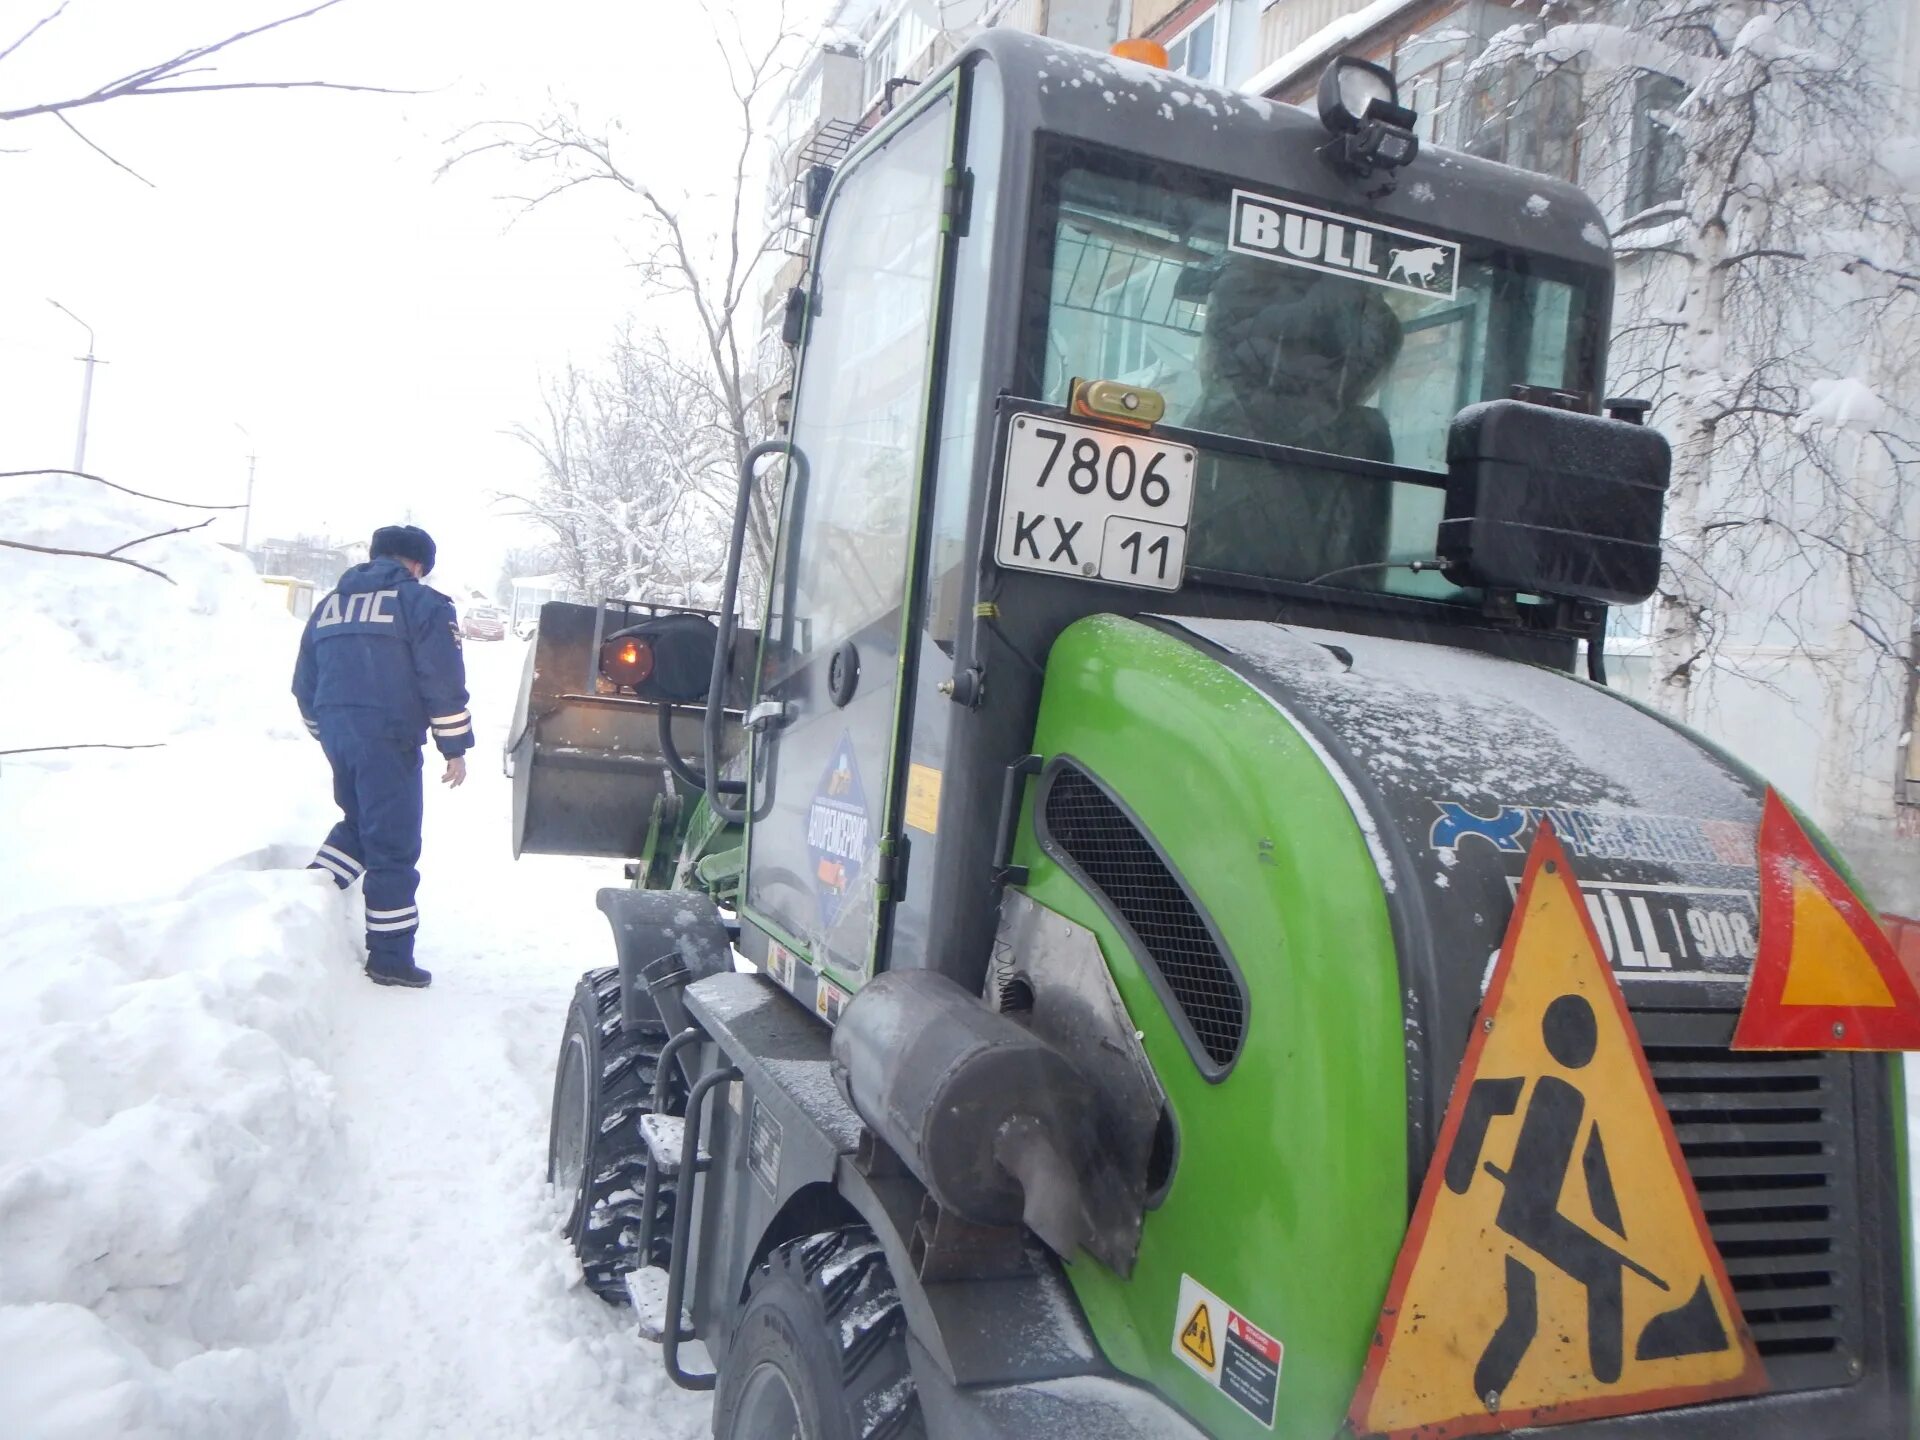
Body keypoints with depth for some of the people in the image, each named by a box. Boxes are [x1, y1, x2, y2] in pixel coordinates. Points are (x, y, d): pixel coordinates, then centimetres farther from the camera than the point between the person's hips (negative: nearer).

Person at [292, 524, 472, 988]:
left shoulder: (329, 606, 19)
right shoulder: (423, 603, -1)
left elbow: (305, 686, 23)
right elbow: (444, 683, -8)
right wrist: (456, 747, -3)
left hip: (336, 733, 6)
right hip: (388, 738, -6)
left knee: (359, 822, 28)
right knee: (393, 846, -1)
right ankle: (390, 957, 2)